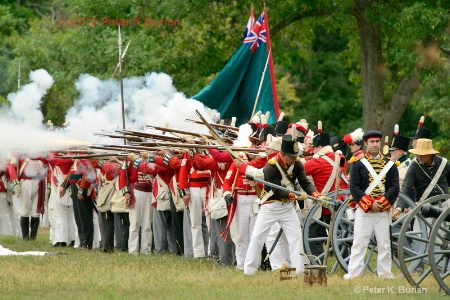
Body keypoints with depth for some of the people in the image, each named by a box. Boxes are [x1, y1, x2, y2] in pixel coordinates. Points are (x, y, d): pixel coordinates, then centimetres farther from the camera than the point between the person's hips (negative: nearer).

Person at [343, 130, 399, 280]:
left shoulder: (390, 164, 9)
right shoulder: (358, 163, 2)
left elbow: (395, 187, 1)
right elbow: (354, 187, -5)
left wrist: (381, 203, -12)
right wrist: (369, 204, -13)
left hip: (383, 211, 2)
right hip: (363, 210, -2)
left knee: (384, 243, 5)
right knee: (359, 243, -2)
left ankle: (385, 272, 12)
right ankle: (354, 273, 1)